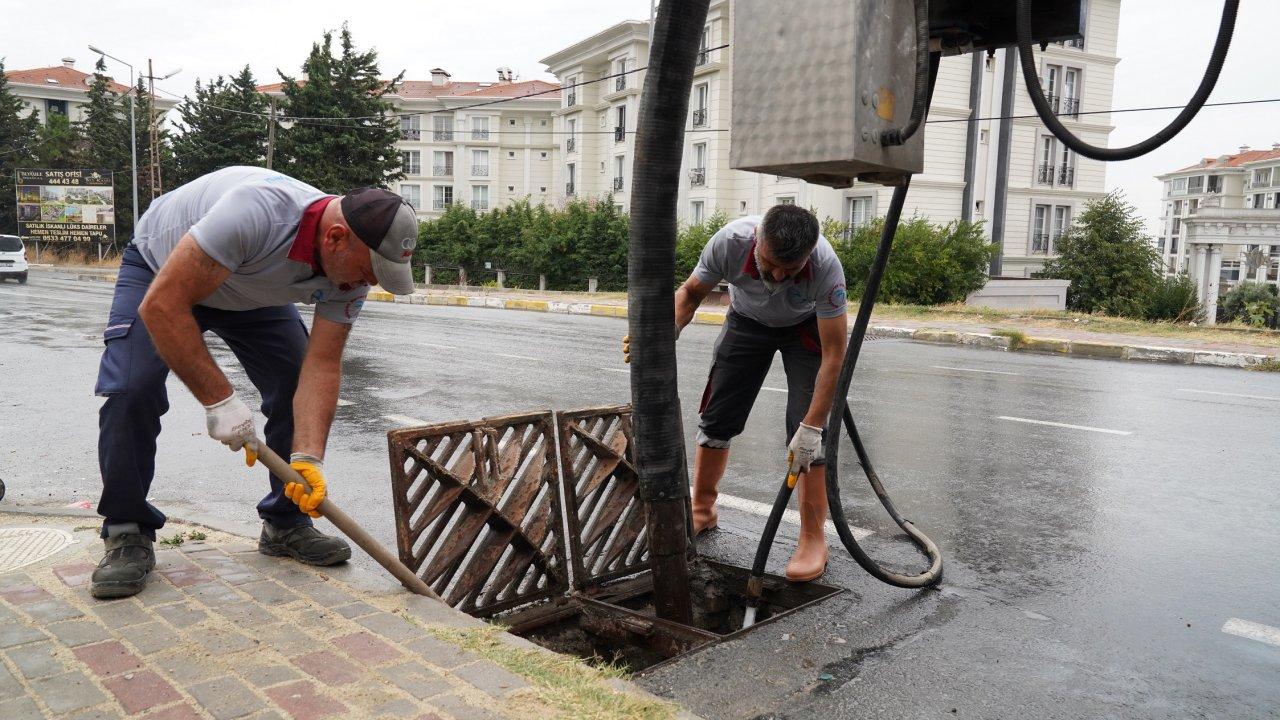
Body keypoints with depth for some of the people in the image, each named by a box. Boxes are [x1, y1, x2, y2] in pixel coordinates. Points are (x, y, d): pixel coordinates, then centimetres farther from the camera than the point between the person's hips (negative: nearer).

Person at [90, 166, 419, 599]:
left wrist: (307, 457, -34)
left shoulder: (352, 266, -24)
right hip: (162, 272, -4)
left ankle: (286, 525, 6)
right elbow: (161, 305, -40)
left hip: (252, 292, 5)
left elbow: (321, 366, -23)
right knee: (131, 390, -22)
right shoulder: (256, 211, -44)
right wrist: (219, 399, -38)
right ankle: (127, 534, -3)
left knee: (299, 388, -9)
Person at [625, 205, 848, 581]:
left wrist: (812, 427, -36)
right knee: (717, 417, 4)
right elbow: (691, 292, -17)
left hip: (805, 326, -2)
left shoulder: (826, 266, -40)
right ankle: (702, 509, 24)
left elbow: (834, 354, -34)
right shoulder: (730, 241, -36)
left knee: (808, 431, -15)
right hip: (746, 320, 3)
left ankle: (813, 538, -5)